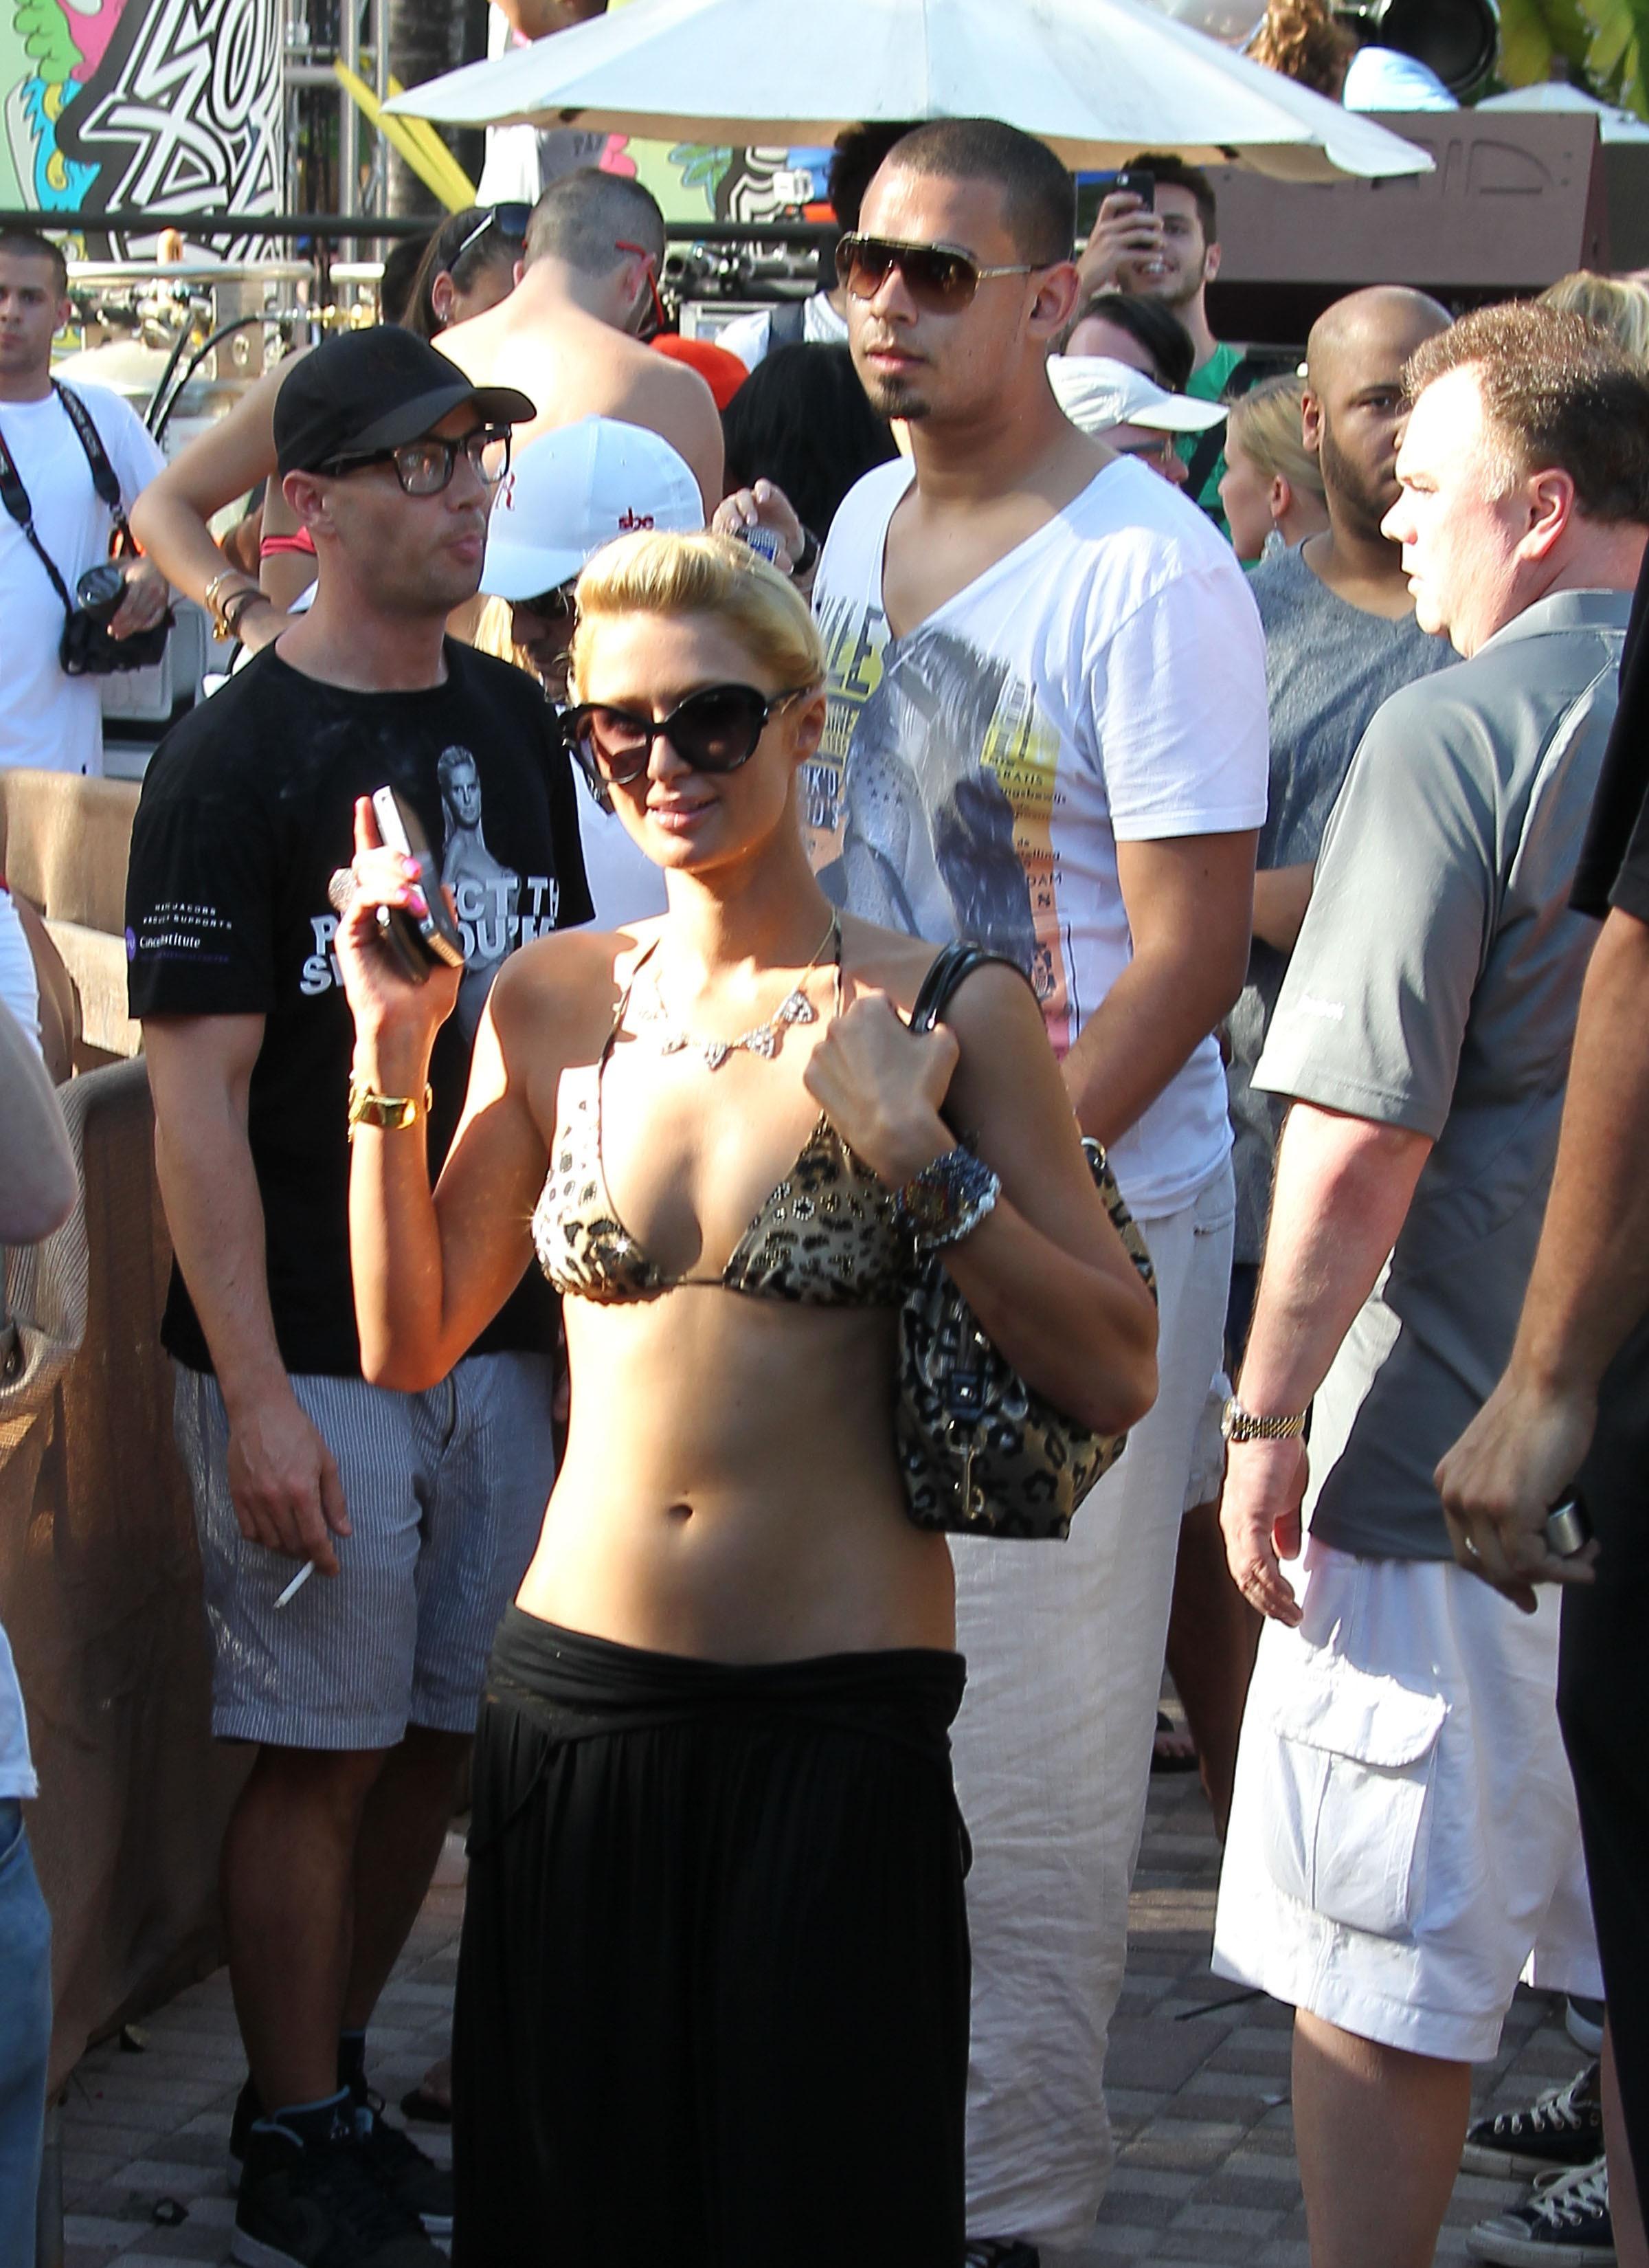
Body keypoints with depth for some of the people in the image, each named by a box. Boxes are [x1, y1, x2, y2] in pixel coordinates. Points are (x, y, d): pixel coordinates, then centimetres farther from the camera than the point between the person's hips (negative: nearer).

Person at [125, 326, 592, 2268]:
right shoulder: (235, 760, -11)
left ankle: (335, 2087, 27)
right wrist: (255, 1395, -18)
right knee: (321, 1750, 0)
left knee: (437, 1736, 11)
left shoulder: (513, 729, 9)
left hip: (495, 1335, 6)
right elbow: (197, 1097, -14)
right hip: (311, 1355, -6)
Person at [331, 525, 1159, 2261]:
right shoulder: (553, 1000, 5)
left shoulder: (946, 1009, -6)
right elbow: (409, 1341, 8)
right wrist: (392, 1053, -1)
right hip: (576, 1690, 3)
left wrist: (916, 1153, -19)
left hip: (838, 1721, -3)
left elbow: (1114, 1374, -8)